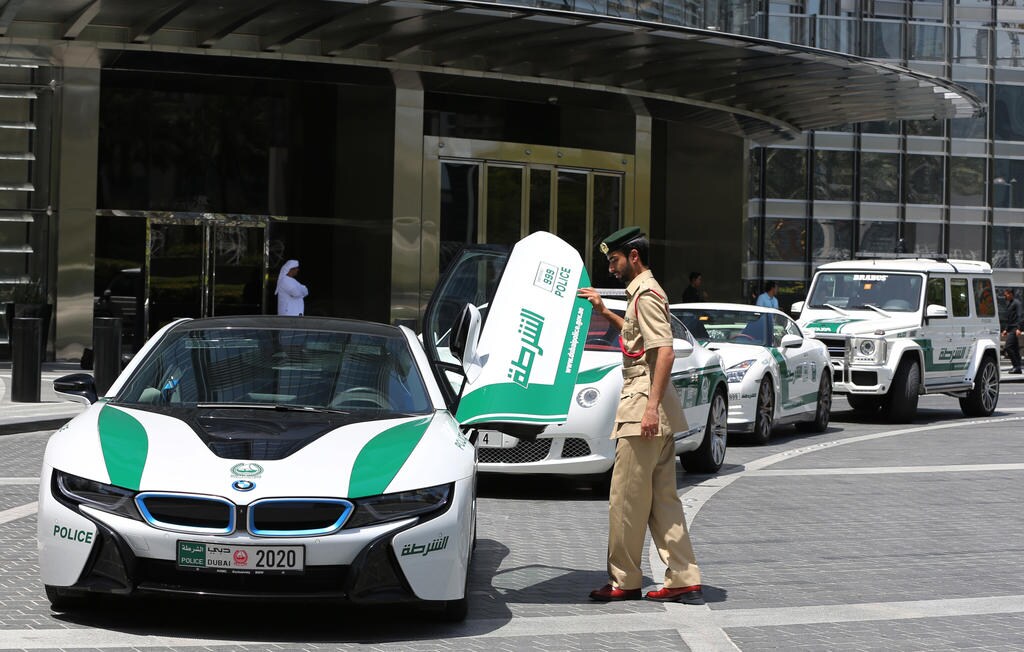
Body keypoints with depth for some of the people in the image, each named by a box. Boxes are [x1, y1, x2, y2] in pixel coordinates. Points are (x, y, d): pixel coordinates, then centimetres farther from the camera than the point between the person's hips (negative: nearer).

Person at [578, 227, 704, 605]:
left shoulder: (646, 294, -12)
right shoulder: (645, 292, 19)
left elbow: (665, 351, -22)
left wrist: (651, 406, -27)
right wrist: (604, 313, 36)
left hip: (643, 406, -10)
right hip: (657, 413, 10)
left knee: (627, 499, -2)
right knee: (663, 498, 8)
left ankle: (624, 581, 5)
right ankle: (684, 580, 7)